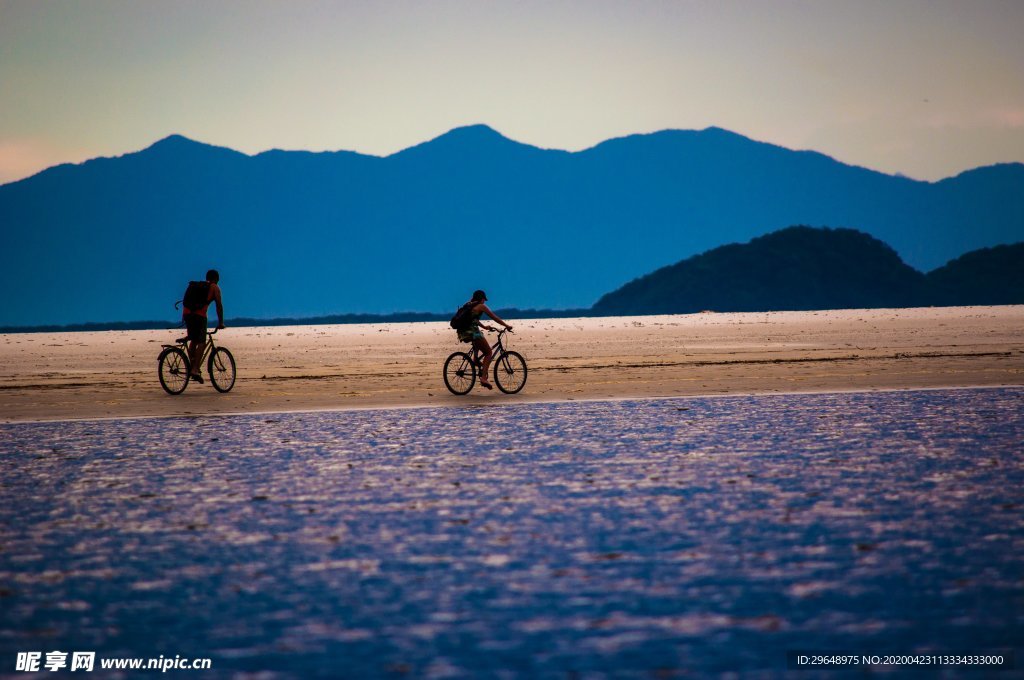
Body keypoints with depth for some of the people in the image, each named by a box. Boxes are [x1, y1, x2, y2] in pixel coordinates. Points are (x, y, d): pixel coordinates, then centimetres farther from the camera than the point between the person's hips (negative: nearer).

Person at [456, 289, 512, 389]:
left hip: (462, 334, 7)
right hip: (472, 332, -7)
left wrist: (484, 327, 46)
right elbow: (495, 318, 7)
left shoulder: (468, 305, 23)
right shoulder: (481, 306, 3)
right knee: (488, 353, 4)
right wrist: (506, 326, 17)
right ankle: (483, 377, -12)